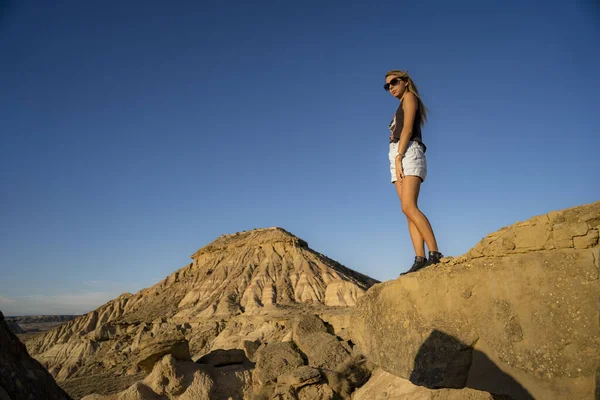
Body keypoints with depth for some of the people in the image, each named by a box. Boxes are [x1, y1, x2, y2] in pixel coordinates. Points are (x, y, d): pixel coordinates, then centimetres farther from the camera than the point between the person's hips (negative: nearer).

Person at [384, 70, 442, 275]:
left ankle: (434, 254, -25)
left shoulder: (409, 97, 6)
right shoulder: (401, 109, 31)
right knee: (409, 211, -5)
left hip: (408, 154, -9)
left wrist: (398, 158, -16)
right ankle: (420, 259, -12)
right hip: (398, 157, 9)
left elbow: (408, 129, -8)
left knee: (409, 207, -23)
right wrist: (397, 160, 10)